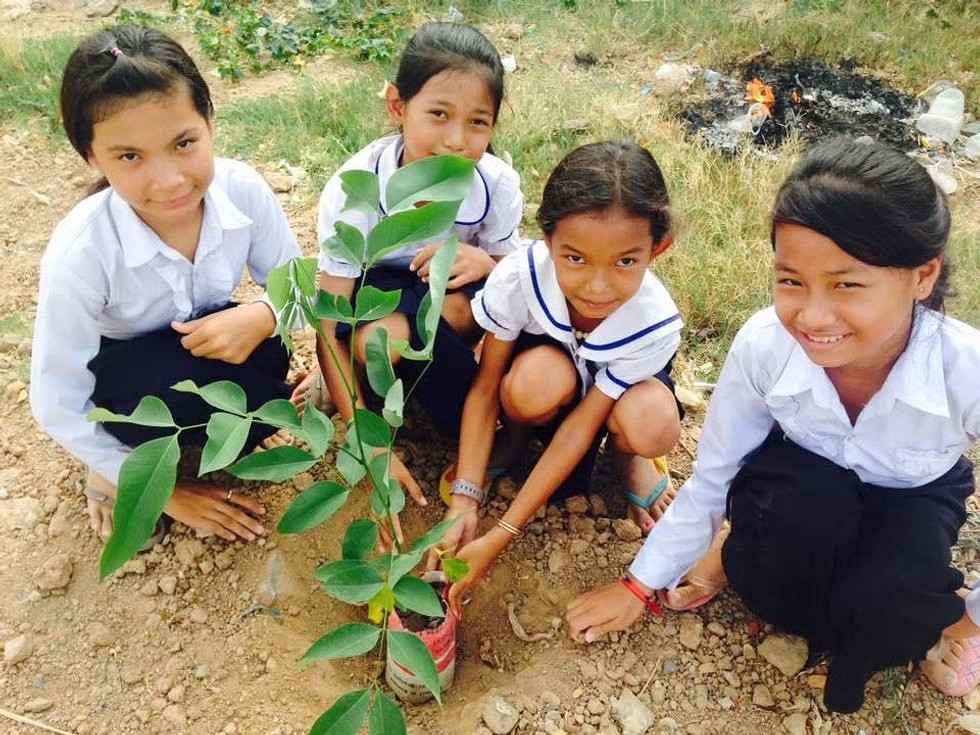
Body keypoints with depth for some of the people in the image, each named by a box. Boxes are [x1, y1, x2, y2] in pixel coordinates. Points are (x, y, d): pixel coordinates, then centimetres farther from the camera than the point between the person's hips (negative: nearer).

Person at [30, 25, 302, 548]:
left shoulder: (243, 189, -25)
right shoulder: (80, 253, -32)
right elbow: (57, 405, -21)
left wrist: (263, 317, -33)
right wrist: (165, 493, -15)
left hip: (207, 341, 4)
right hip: (115, 375, -3)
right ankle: (121, 468, -2)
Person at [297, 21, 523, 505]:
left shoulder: (498, 185, -24)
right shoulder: (354, 190, -31)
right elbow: (330, 332, -29)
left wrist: (484, 263, -32)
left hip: (454, 299, 2)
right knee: (378, 339, -37)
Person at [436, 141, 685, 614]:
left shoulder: (655, 326, -33)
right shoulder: (519, 276, -35)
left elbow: (579, 426, -29)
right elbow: (485, 388, -24)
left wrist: (499, 539, -31)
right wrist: (464, 502, -31)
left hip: (613, 378, 0)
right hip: (541, 357, 0)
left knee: (652, 426, -35)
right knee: (539, 383, -38)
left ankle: (624, 453, 2)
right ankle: (515, 439, -2)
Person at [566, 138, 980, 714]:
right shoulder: (763, 344, -30)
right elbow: (712, 478, -14)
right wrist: (641, 584, -6)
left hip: (914, 500, 0)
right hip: (802, 488, 0)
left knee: (886, 611, -30)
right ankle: (742, 559, -2)